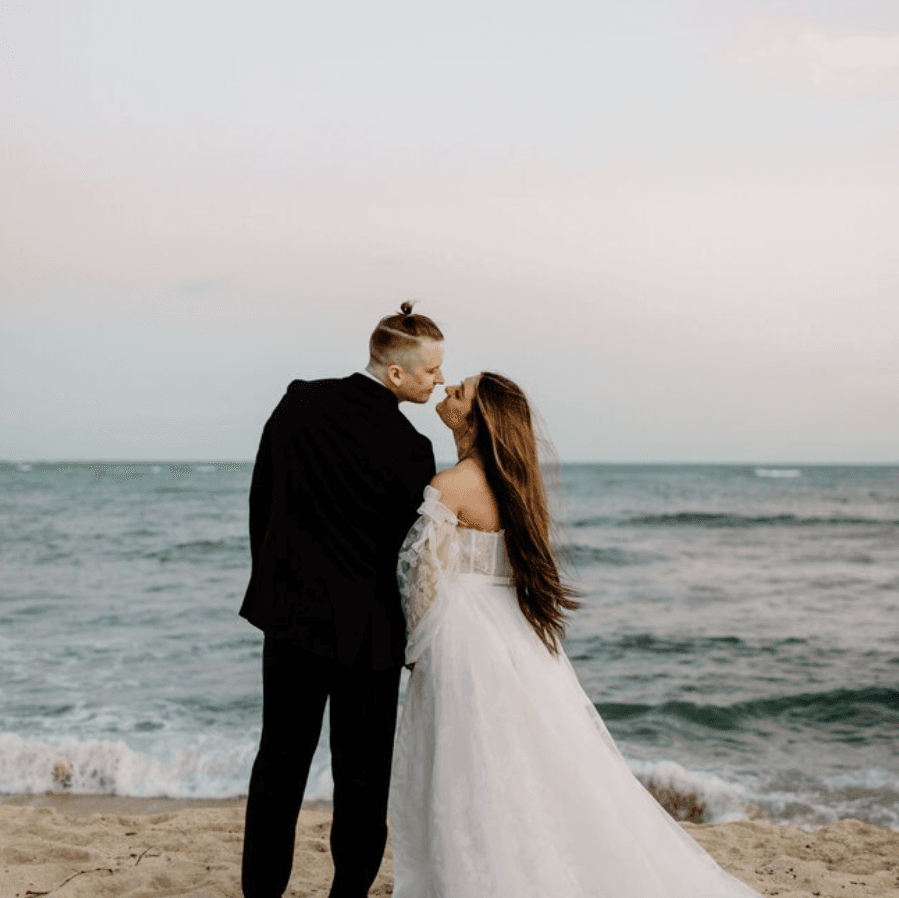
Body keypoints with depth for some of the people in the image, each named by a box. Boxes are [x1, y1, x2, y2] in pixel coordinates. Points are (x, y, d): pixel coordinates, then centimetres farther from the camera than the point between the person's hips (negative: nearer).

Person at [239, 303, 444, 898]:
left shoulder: (299, 403, -3)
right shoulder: (410, 450, -17)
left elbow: (260, 500, 6)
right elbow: (408, 549, -6)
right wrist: (415, 639, 9)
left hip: (290, 610, 4)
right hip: (366, 629, -4)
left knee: (280, 761, 14)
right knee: (362, 772, 10)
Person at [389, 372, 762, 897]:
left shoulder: (449, 487, -16)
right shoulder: (507, 481, 8)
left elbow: (429, 582, -14)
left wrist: (419, 652, 0)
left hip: (466, 639, -8)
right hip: (513, 634, 8)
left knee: (472, 788, 2)